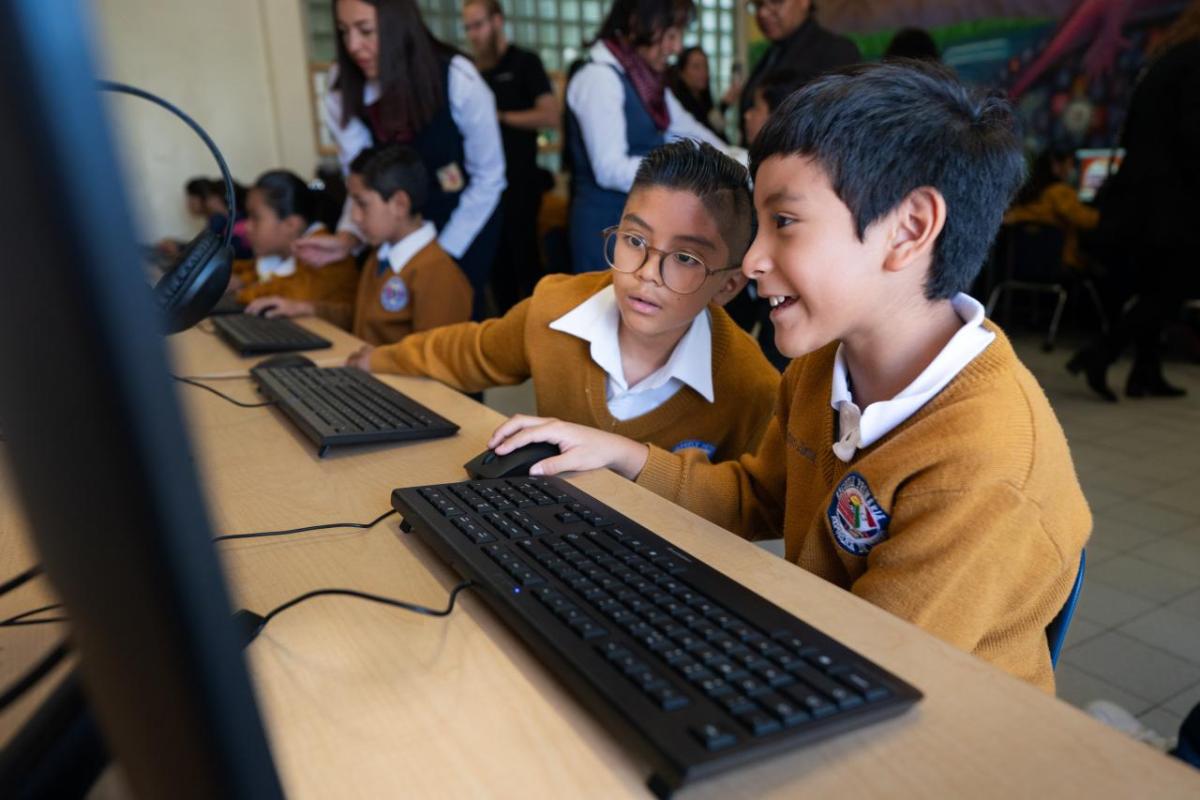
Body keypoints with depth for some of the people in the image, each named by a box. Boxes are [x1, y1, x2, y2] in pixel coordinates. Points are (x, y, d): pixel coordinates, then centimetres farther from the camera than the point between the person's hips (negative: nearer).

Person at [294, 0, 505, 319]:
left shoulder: (457, 80, -23)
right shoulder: (343, 85, -15)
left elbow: (488, 178, -14)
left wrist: (443, 253, -13)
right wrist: (347, 239, -29)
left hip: (466, 220, -2)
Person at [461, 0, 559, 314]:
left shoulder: (525, 61, -4)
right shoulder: (475, 69, 13)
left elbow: (551, 115, -16)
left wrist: (500, 117, -12)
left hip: (518, 181, -6)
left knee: (524, 256, -1)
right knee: (496, 259, 11)